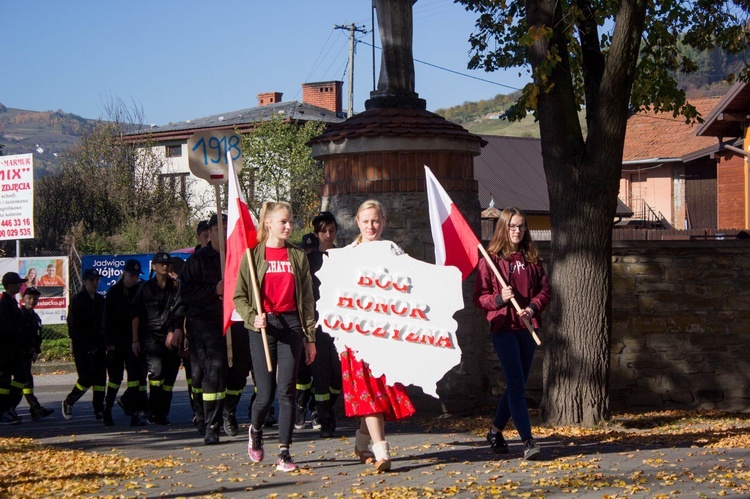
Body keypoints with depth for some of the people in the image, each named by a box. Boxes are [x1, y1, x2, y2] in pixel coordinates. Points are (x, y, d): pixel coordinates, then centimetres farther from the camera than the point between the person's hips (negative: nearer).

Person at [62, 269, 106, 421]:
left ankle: (99, 409, 6)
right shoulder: (77, 300, -5)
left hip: (98, 345, 6)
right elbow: (74, 326, -8)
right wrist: (87, 345, -12)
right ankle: (68, 402, 11)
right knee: (86, 378, -9)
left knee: (100, 378, 1)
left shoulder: (100, 300, 13)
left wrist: (104, 343, 5)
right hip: (82, 346, -6)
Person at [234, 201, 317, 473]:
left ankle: (284, 453, 1)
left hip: (291, 325, 2)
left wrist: (310, 337, 7)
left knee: (287, 390, -3)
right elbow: (239, 296, 2)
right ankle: (255, 430, 30)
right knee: (265, 394, -3)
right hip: (263, 328, -2)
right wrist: (252, 317, -16)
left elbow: (307, 299, 10)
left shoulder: (298, 257, 9)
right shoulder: (253, 255, 2)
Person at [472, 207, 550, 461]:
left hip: (527, 328, 5)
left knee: (516, 385, 11)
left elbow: (544, 290, 9)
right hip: (503, 328, -5)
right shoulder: (491, 259, -2)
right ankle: (527, 441, -14)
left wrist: (533, 308, -9)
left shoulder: (532, 259, 10)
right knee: (517, 385, -12)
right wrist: (499, 299, -20)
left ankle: (496, 431, 29)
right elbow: (479, 297, -2)